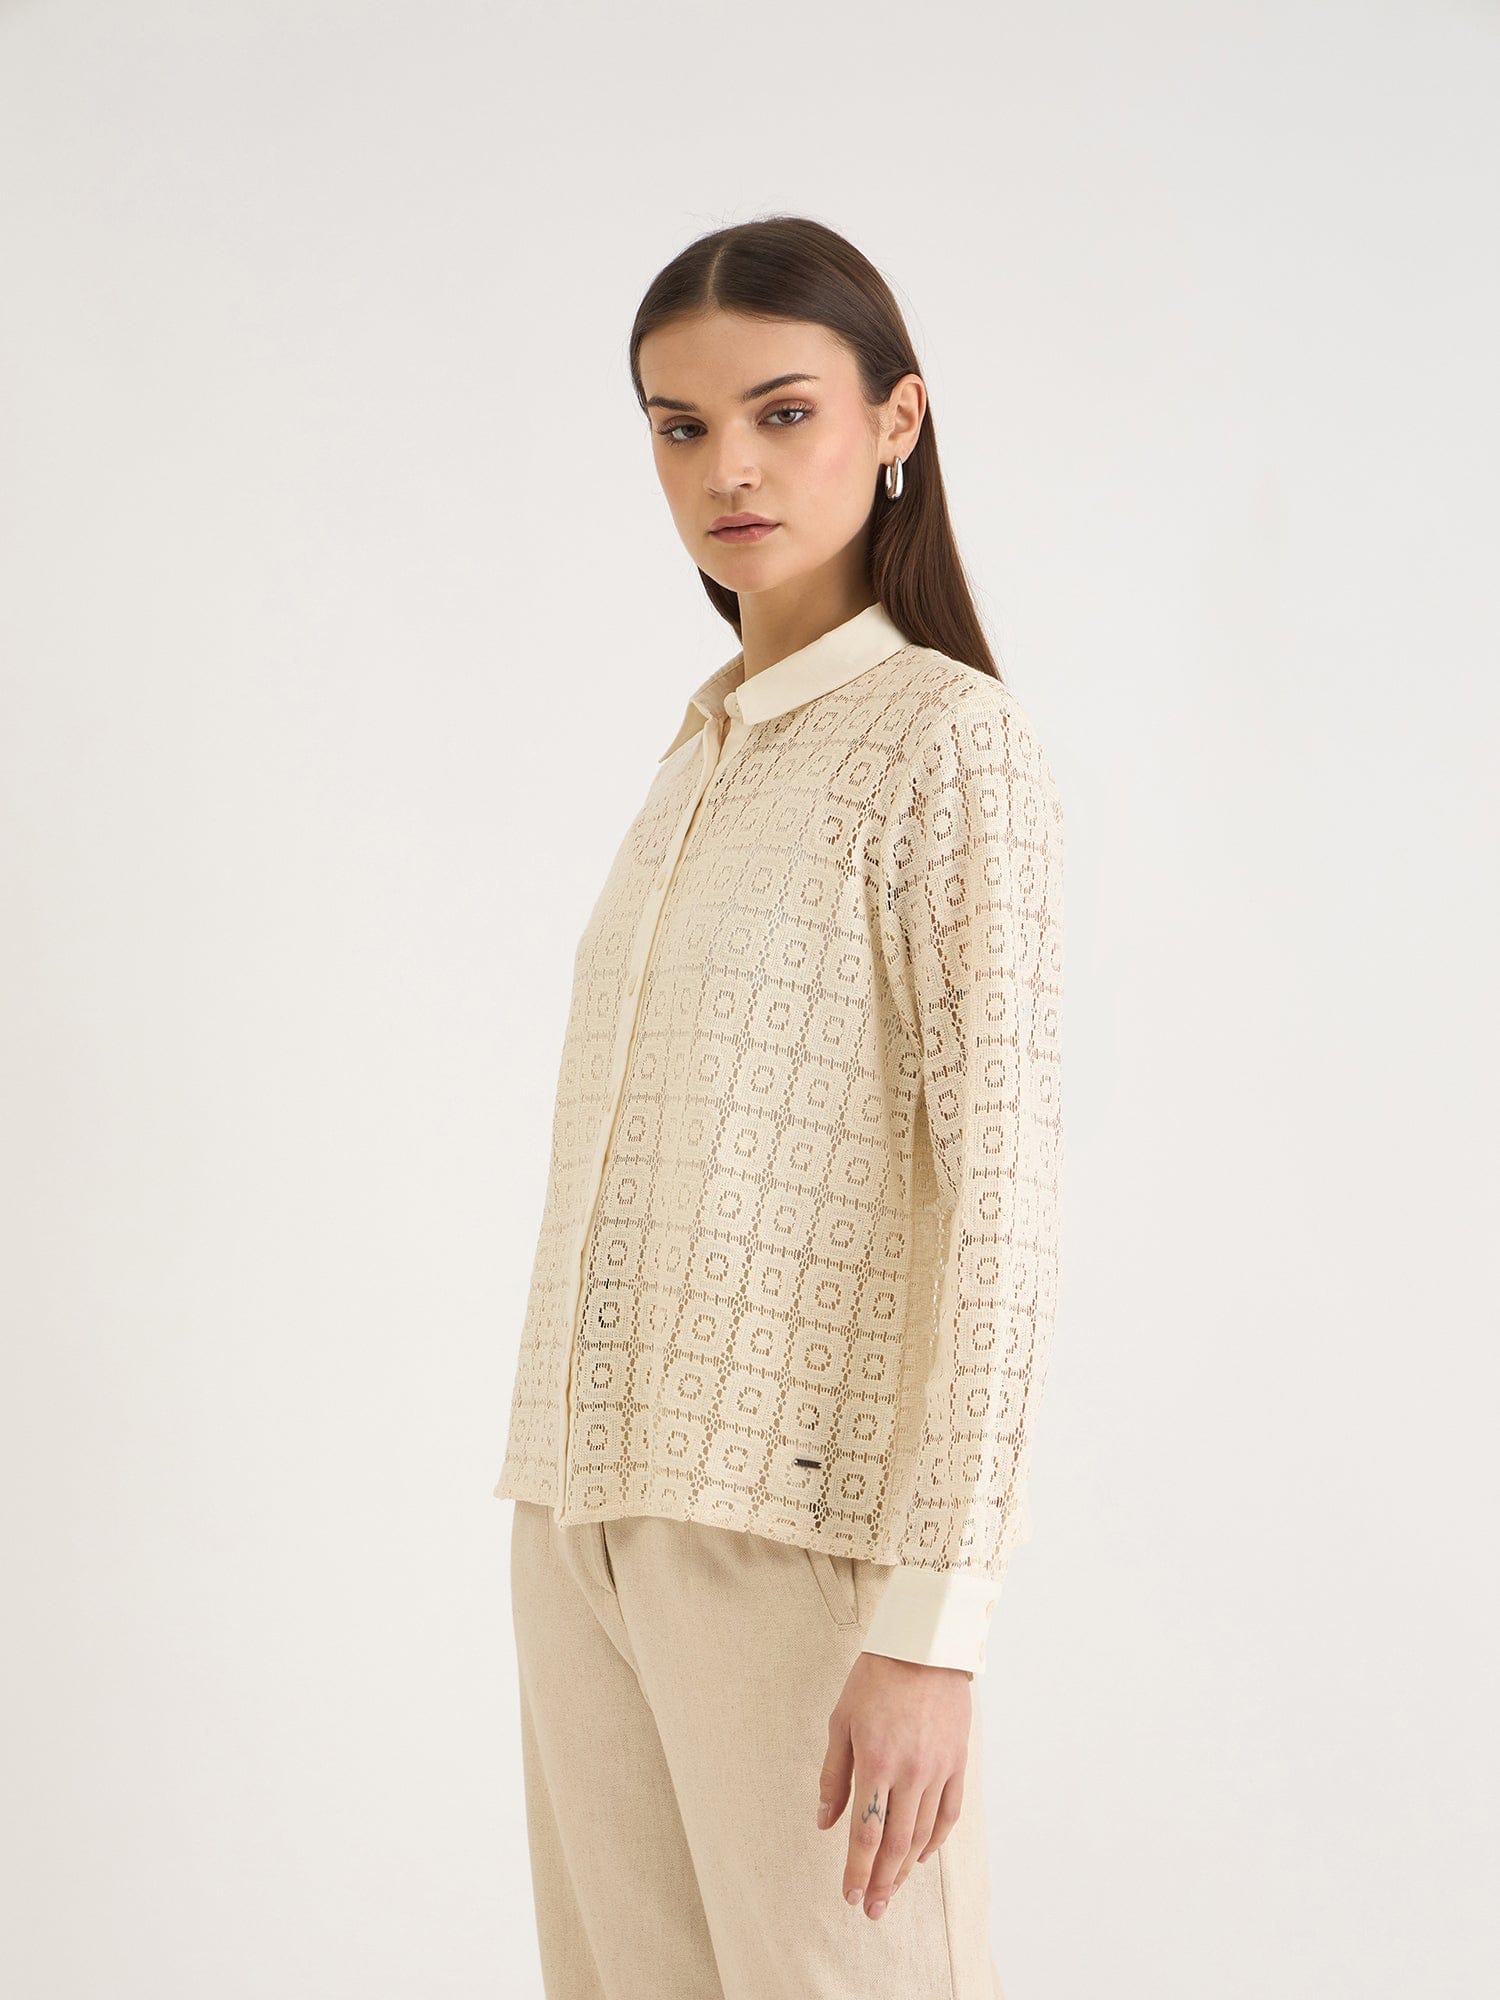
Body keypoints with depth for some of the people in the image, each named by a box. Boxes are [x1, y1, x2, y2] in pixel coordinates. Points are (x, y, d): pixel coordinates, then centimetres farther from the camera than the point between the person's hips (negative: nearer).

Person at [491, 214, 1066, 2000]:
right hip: (595, 1516, 7)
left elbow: (1003, 1195, -14)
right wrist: (571, 1503, 15)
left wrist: (933, 1620, -20)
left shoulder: (949, 743, -7)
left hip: (800, 1522, -7)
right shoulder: (703, 753, 15)